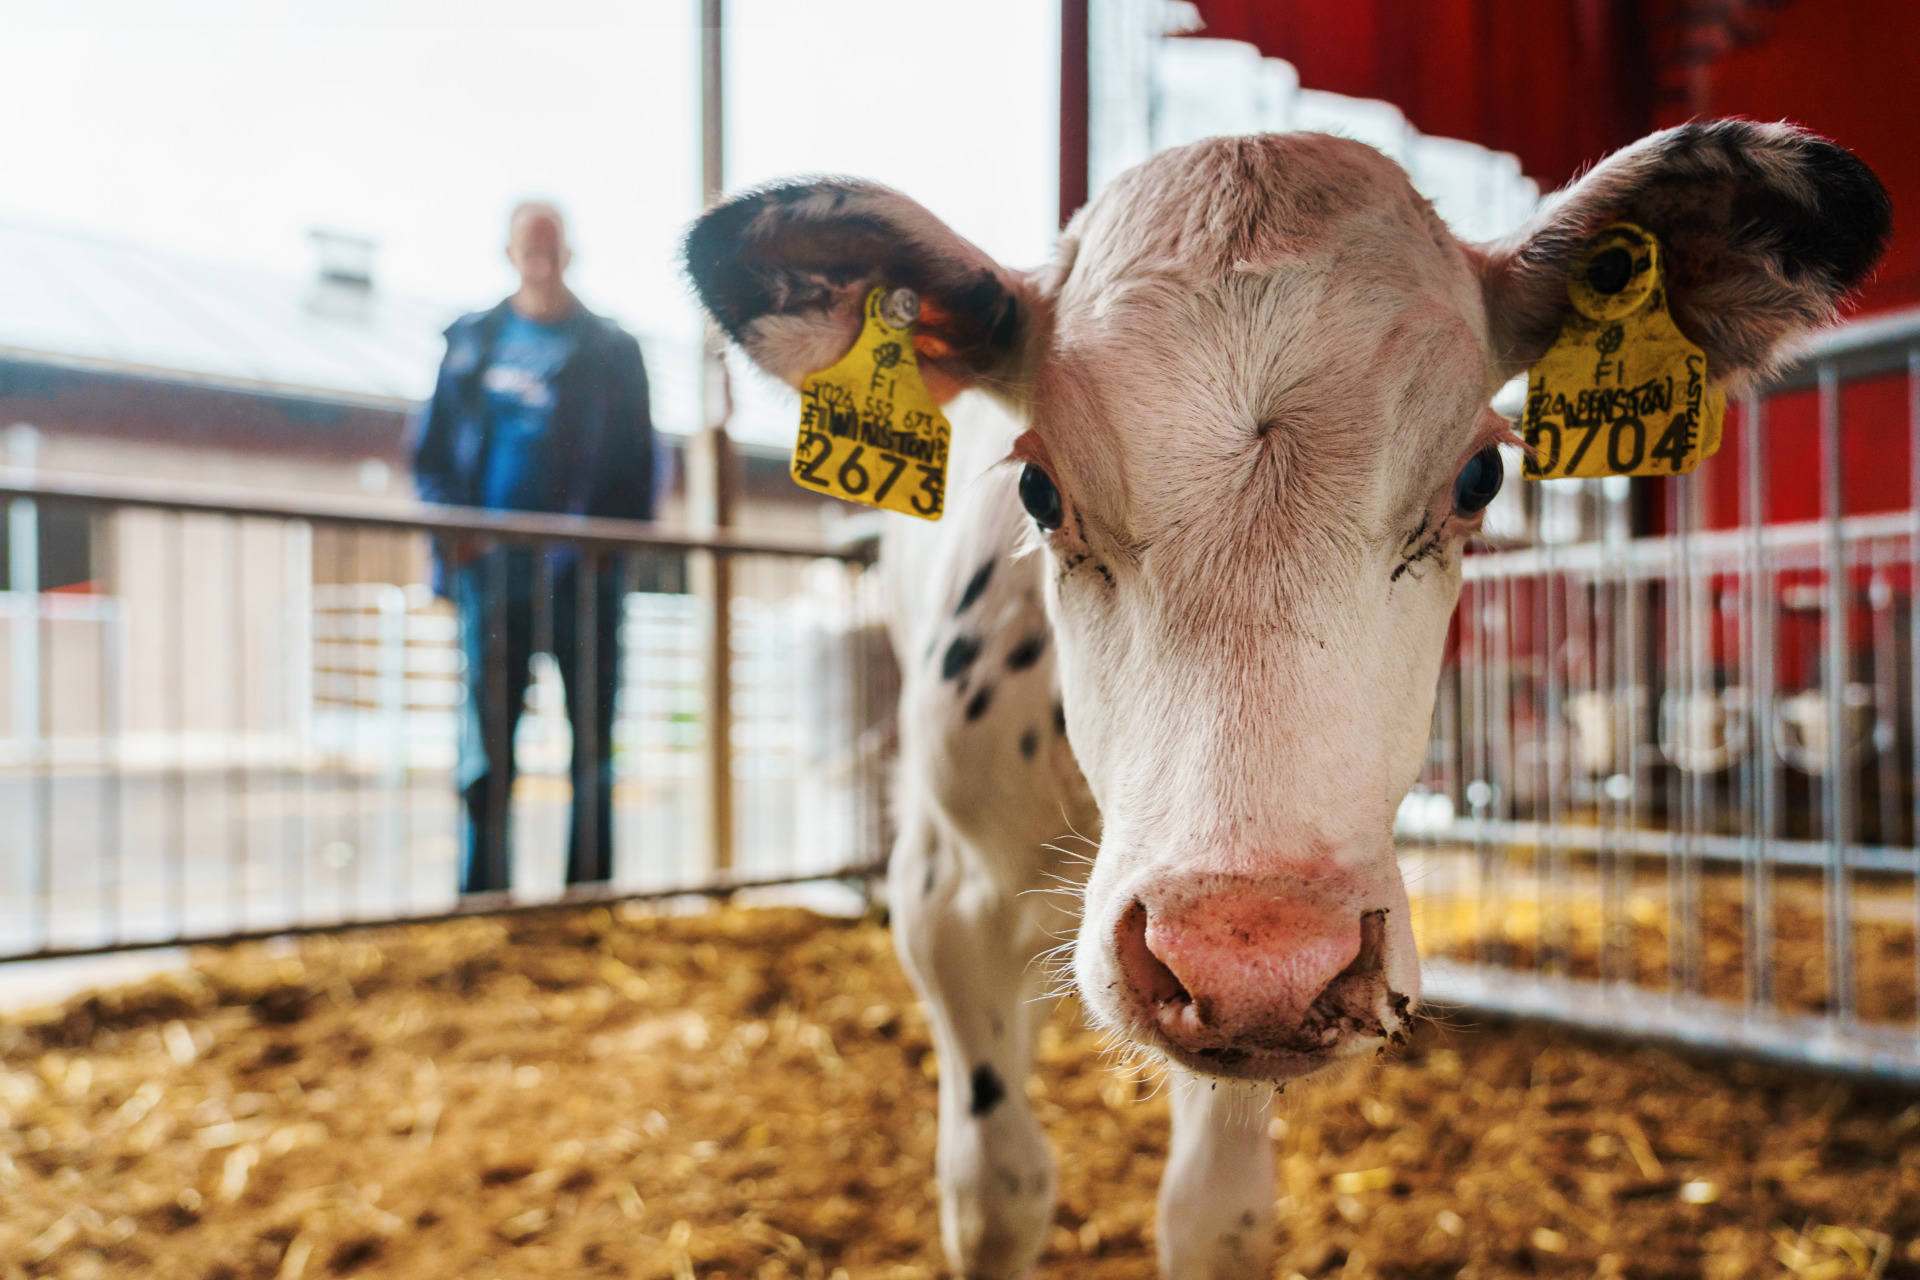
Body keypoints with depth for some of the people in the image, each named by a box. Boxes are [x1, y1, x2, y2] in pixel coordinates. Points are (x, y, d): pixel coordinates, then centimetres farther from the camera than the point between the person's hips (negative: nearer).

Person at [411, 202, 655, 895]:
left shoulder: (611, 350, 10)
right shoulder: (472, 339, 14)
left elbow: (640, 462, 8)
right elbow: (431, 446, 13)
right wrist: (456, 530, -3)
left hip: (583, 570, -1)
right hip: (492, 562, 1)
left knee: (592, 743, 1)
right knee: (486, 740, 0)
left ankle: (589, 890, 9)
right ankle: (482, 894, 8)